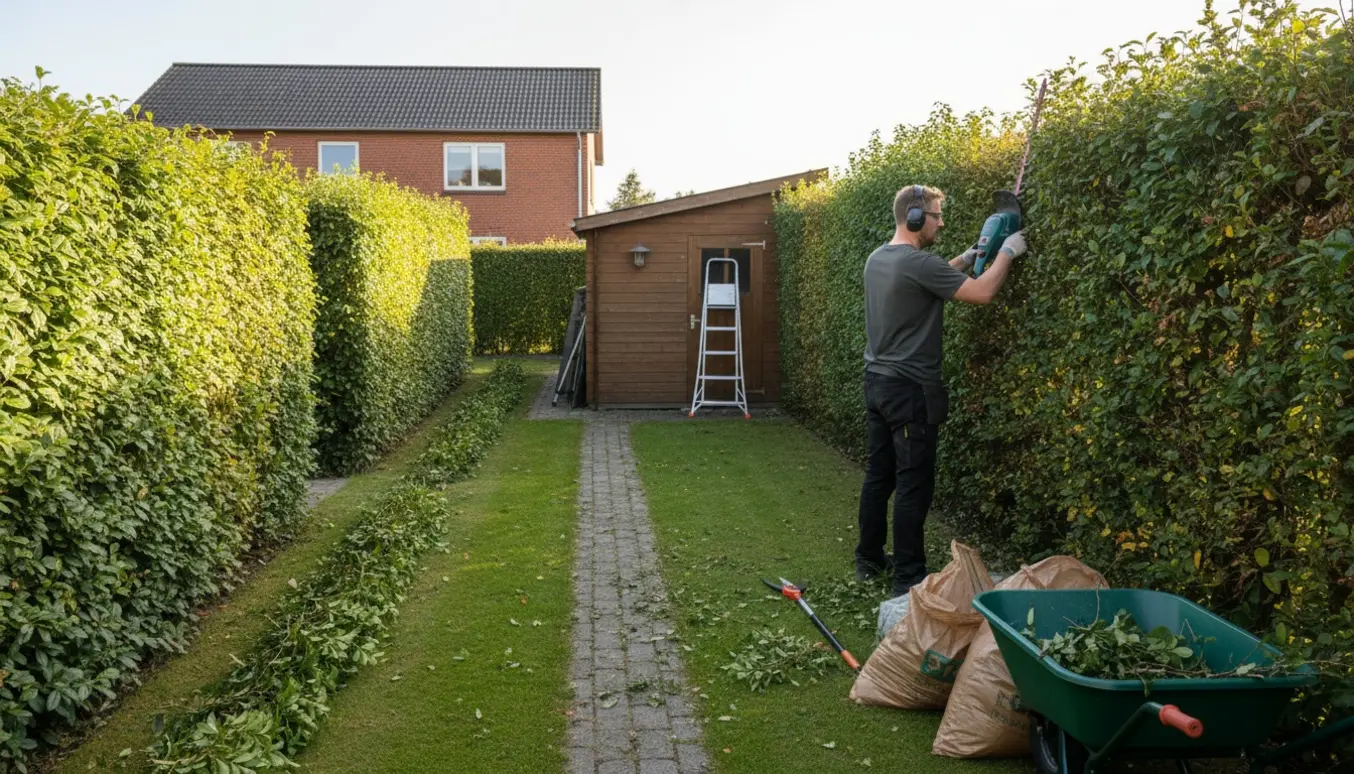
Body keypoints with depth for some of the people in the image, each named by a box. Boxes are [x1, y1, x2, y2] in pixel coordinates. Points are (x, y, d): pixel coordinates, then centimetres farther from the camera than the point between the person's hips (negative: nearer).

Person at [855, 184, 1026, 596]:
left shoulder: (877, 259, 9)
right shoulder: (918, 263, -18)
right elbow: (982, 293, -17)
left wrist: (963, 261, 19)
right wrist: (1006, 253, -3)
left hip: (877, 381, 9)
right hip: (911, 388, -9)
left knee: (878, 474, 15)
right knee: (914, 484, -3)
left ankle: (869, 559, 25)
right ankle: (908, 577, 2)